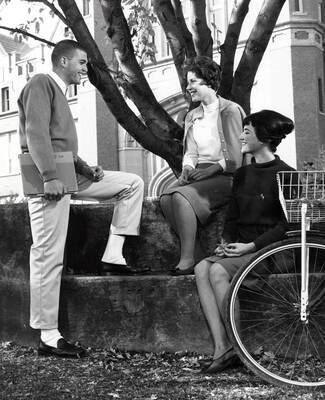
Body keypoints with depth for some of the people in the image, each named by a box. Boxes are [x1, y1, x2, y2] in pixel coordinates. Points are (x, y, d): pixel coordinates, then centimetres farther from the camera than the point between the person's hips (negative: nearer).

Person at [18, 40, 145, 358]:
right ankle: (48, 337, -3)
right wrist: (50, 176, -26)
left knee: (132, 183, 9)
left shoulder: (58, 91, 24)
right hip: (50, 180, -9)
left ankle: (113, 255, 3)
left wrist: (85, 167, 6)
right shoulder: (41, 84, -4)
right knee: (49, 255, -8)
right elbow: (36, 132, -18)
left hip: (68, 175, 10)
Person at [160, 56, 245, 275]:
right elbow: (190, 152, 16)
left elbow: (236, 157, -7)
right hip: (200, 175, 6)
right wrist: (188, 167, -5)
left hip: (225, 176, -6)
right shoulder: (192, 116, 20)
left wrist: (212, 169, -16)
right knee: (166, 197, -23)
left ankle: (188, 260, -25)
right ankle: (197, 253, -17)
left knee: (181, 196, -30)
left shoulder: (230, 110, -2)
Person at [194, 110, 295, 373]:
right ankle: (221, 348, -25)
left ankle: (237, 348, -19)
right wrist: (226, 242, -1)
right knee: (202, 268, -20)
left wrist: (250, 246, -17)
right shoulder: (242, 174, 17)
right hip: (241, 247, 7)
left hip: (269, 249, -7)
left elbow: (285, 225, -10)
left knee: (218, 270, -28)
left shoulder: (284, 175, -6)